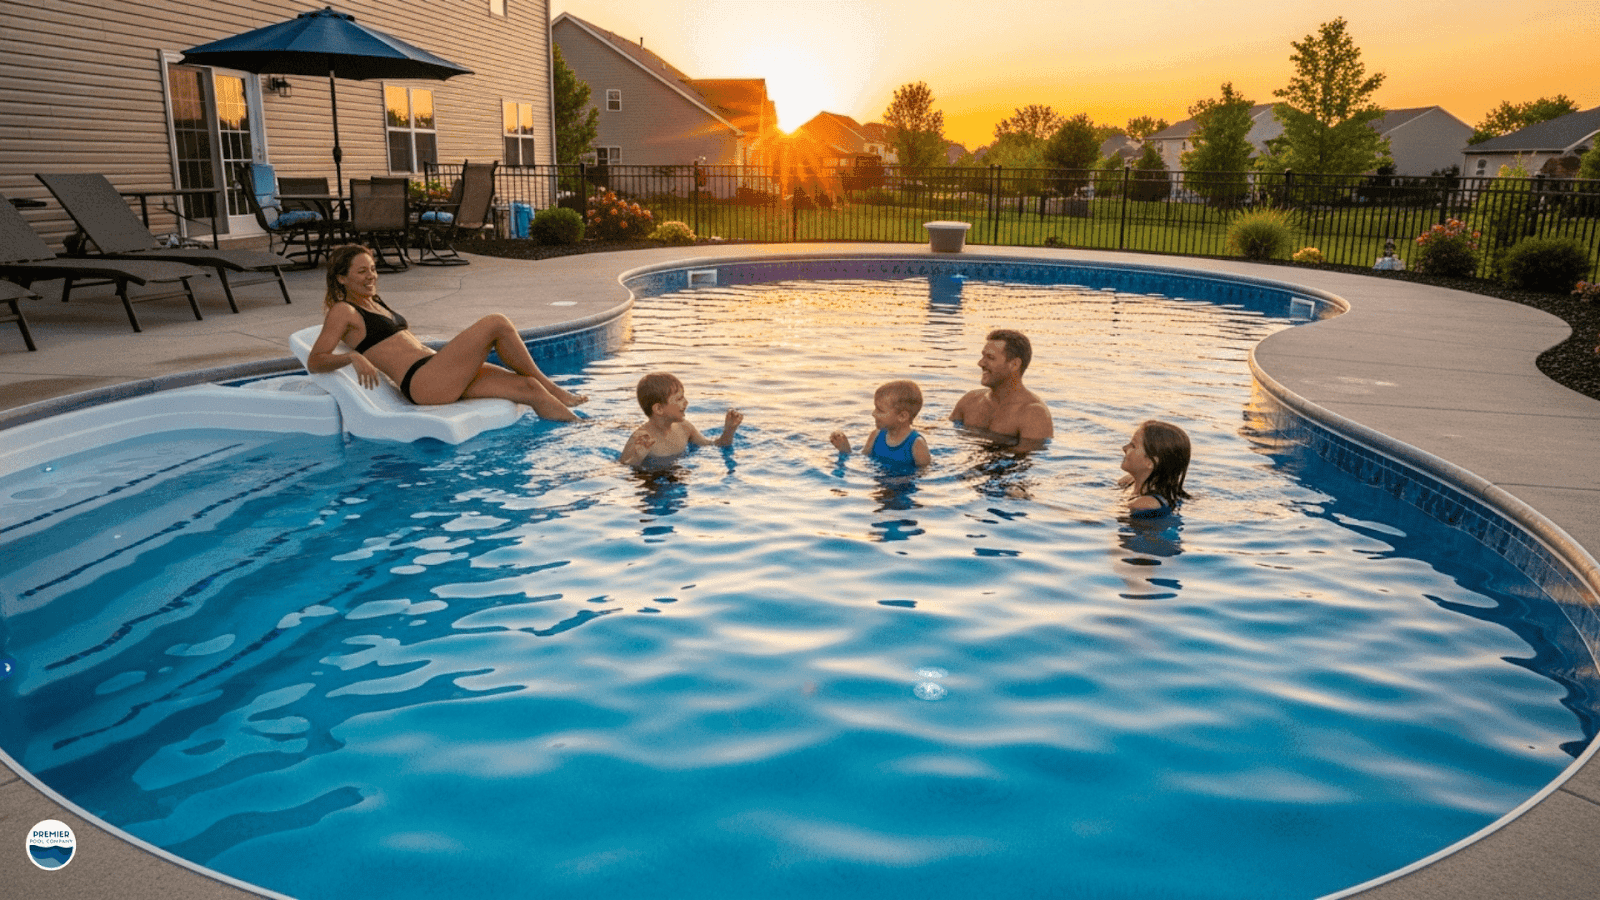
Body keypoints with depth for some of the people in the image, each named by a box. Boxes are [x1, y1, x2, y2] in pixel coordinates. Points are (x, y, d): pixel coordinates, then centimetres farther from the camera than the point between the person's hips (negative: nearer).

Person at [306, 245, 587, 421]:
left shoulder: (375, 303, 25)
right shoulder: (343, 311, 1)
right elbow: (314, 361, -8)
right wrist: (353, 357, -25)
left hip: (442, 378, 9)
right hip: (421, 383, -9)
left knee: (528, 387, -7)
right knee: (497, 324, -16)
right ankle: (552, 388, -4)